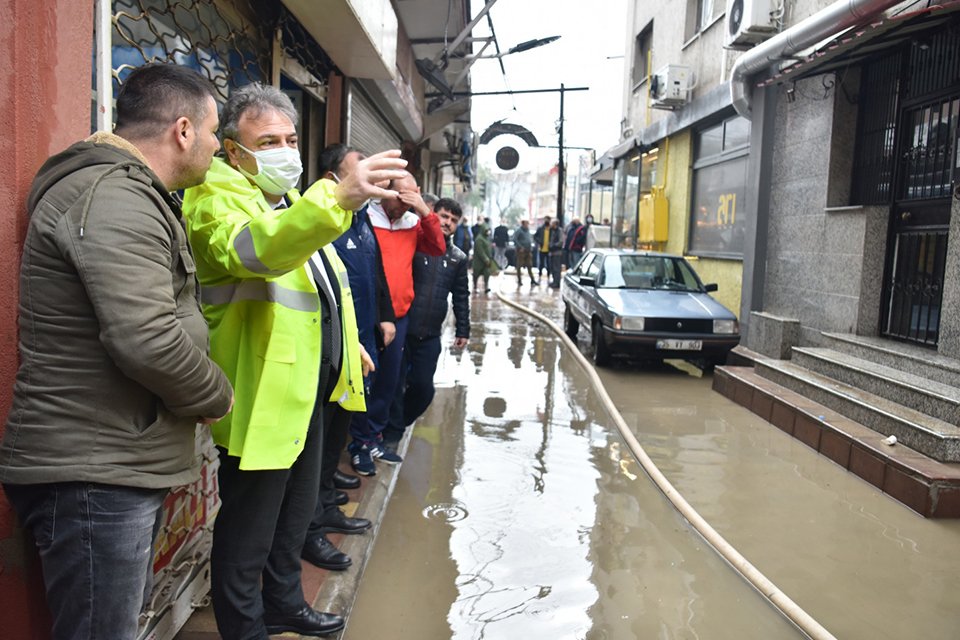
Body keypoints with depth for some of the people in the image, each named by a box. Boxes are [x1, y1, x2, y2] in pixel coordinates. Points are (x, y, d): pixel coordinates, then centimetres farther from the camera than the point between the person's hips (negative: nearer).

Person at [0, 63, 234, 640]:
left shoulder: (127, 193, 16)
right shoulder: (113, 197, -19)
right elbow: (148, 342, -29)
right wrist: (218, 397, -11)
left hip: (118, 464, 10)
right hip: (93, 475, -10)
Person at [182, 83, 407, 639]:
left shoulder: (289, 200, 15)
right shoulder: (218, 196, -15)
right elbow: (253, 248, -39)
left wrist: (350, 348, 21)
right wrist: (338, 198, -53)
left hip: (305, 386, 10)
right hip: (262, 396, -10)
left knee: (297, 511, 24)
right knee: (248, 531, 4)